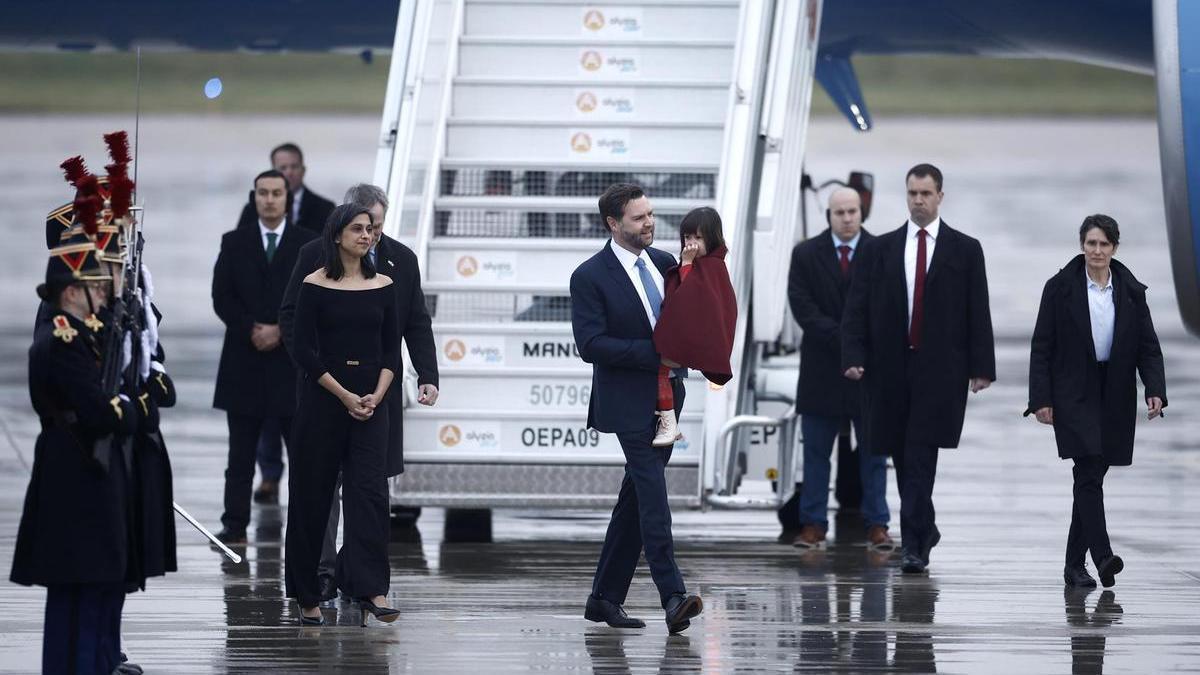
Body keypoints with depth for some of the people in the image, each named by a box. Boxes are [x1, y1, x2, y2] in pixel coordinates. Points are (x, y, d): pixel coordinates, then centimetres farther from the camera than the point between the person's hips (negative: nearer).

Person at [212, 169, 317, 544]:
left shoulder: (309, 244, 4)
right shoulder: (234, 243, 8)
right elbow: (222, 297, 2)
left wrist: (281, 331, -12)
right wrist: (251, 330, -11)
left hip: (293, 360, -1)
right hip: (244, 359, 1)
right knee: (241, 452, 3)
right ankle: (235, 524, 4)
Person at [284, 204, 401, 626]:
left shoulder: (382, 286, 7)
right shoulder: (315, 286, -3)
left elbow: (392, 349, 8)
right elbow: (305, 350, -7)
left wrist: (376, 396, -8)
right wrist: (345, 396, -12)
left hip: (371, 402, 2)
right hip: (323, 399, -2)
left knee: (370, 491, -10)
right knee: (313, 494, 3)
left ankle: (371, 590, -18)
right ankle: (308, 595, 13)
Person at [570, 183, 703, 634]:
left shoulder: (665, 264, 10)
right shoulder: (590, 277, -9)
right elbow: (591, 345, -16)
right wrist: (654, 352, -20)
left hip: (666, 397, 7)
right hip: (628, 403, -7)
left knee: (636, 499, 9)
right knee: (653, 494, -16)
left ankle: (605, 598, 16)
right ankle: (673, 596, -23)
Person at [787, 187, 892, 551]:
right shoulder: (806, 255, 2)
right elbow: (802, 307, -7)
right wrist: (842, 340, -17)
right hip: (822, 368, 1)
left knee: (873, 451, 4)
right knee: (816, 452, 3)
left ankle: (877, 526, 7)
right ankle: (813, 525, 7)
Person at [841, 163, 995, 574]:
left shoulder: (965, 251, 5)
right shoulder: (878, 250, 9)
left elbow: (978, 313, 3)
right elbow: (857, 309, 5)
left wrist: (981, 367, -4)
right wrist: (853, 356, -8)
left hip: (939, 371, -3)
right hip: (890, 368, 3)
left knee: (921, 457, -11)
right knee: (904, 459, 9)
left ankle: (914, 546, -14)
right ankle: (924, 530, 27)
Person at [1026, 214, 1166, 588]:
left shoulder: (1131, 291, 5)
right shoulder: (1060, 288, -2)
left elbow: (1148, 346, 4)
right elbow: (1042, 347, -2)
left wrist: (1155, 390, -10)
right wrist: (1041, 399, -9)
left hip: (1115, 397, 3)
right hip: (1074, 395, -3)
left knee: (1092, 476, 7)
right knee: (1089, 473, -15)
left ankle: (1074, 564, 14)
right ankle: (1102, 556, -25)